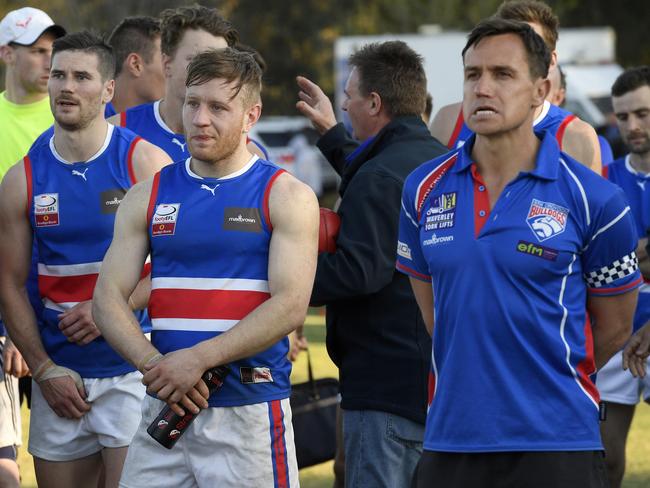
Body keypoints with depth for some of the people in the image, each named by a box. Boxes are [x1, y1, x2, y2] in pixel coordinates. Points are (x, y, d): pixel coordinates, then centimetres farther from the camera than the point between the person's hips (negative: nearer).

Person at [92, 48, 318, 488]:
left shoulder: (286, 197, 0)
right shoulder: (149, 196, 11)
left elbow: (290, 306, -11)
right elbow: (109, 296, 5)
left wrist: (199, 359, -18)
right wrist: (154, 364, -13)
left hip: (250, 414, -3)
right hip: (163, 410, 3)